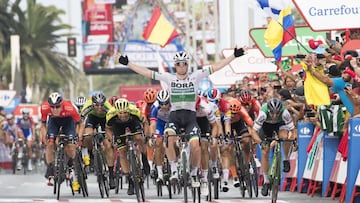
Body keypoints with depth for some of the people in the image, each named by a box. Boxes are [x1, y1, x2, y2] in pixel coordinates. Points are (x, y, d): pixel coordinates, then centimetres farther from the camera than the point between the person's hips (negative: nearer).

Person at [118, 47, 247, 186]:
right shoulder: (169, 78, 5)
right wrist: (127, 64, 0)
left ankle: (194, 173, 1)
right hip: (174, 116, 0)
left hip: (190, 116, 0)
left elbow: (215, 67, 0)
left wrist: (234, 56, -5)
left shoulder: (195, 77, 4)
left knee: (195, 144, -23)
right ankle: (174, 170, -20)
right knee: (169, 137, -32)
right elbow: (147, 73, 4)